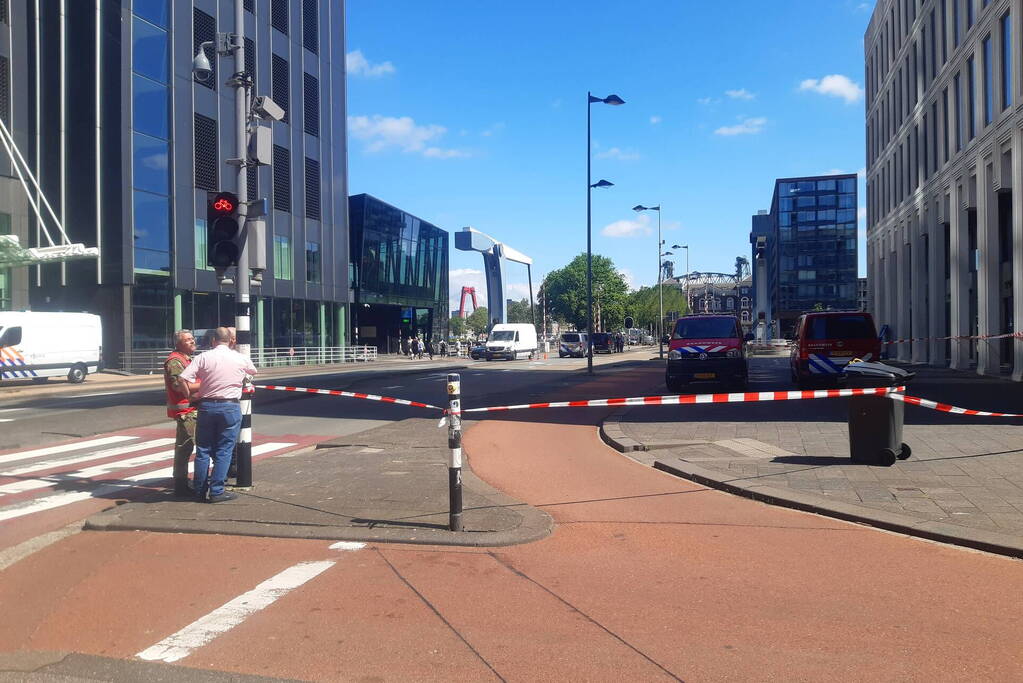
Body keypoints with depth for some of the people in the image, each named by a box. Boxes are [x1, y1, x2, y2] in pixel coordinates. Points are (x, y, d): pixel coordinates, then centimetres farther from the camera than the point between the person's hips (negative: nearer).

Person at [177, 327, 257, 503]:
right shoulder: (240, 359, -1)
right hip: (230, 407, -1)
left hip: (206, 406, 2)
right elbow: (253, 371, 20)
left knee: (203, 449, 11)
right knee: (224, 451, 3)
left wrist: (191, 396, 5)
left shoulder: (204, 357, -3)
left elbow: (182, 379, -10)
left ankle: (200, 490, 16)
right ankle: (216, 491, 1)